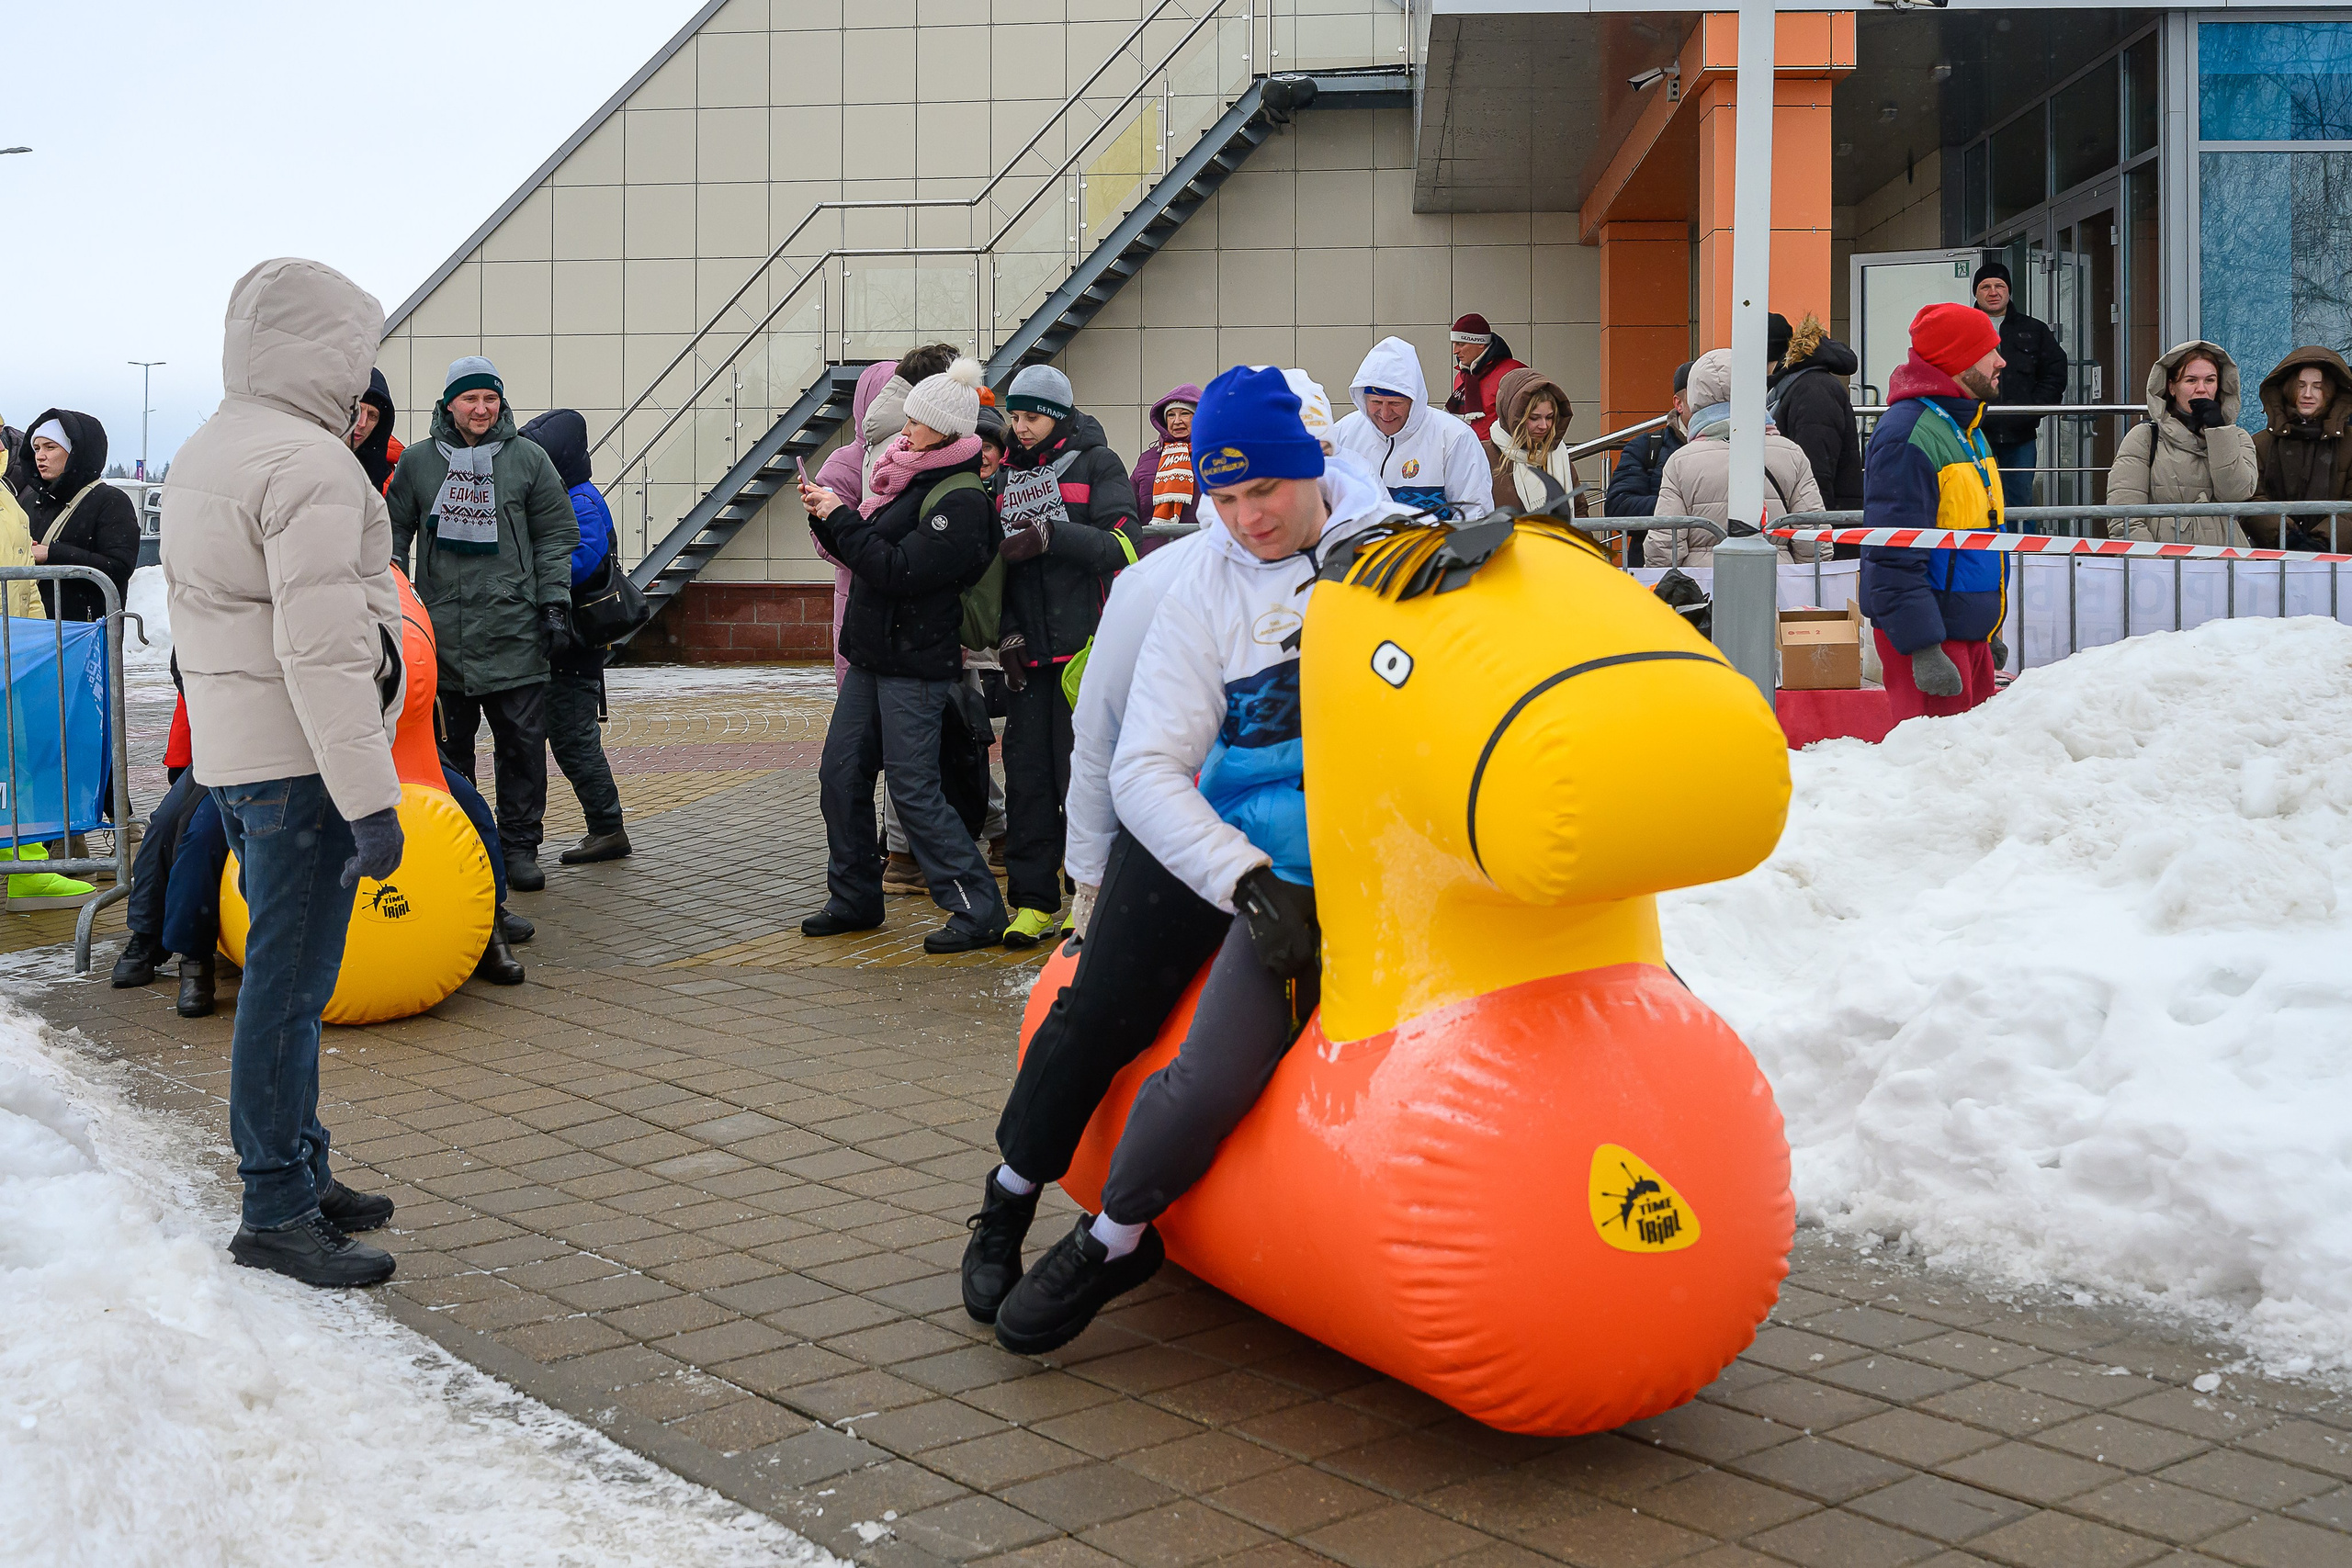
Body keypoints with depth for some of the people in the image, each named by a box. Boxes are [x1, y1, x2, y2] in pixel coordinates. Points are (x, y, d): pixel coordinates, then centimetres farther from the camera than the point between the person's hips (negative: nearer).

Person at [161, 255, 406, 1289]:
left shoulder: (197, 456, 16)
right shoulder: (307, 465, -16)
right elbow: (324, 648, -23)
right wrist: (369, 802, -23)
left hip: (229, 752, 10)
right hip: (298, 762, -10)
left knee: (283, 973, 16)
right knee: (289, 981, -4)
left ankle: (300, 1175, 26)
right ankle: (276, 1213, 2)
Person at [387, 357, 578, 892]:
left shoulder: (528, 459, 6)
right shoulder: (417, 462, 8)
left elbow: (555, 537, 7)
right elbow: (395, 533, 15)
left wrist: (555, 605, 1)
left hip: (514, 631, -1)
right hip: (441, 632, 1)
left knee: (523, 742, 0)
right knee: (448, 743, 8)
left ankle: (520, 845, 10)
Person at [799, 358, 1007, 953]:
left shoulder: (961, 500, -16)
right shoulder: (911, 479, 12)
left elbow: (898, 571, -23)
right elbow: (869, 552, 19)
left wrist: (841, 518, -16)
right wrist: (827, 519, 3)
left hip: (916, 667, -9)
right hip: (872, 657, 9)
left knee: (914, 789, -8)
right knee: (840, 775, 10)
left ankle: (978, 912, -1)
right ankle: (854, 899, 23)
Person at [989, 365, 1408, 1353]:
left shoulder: (1398, 544, 4)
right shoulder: (1205, 589, 1)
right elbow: (1145, 770, -3)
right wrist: (1244, 883, -16)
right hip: (1289, 881, -2)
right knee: (1211, 1079, -16)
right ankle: (1111, 1242, 13)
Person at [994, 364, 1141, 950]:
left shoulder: (1097, 464, 1)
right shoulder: (1006, 473, 15)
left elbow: (1123, 546, -12)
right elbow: (995, 564, 17)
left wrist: (1050, 536, -21)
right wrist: (1006, 633, 3)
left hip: (1086, 646, -5)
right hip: (1027, 652, 5)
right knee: (1026, 771, 3)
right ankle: (1032, 902, 9)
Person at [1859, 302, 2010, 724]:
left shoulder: (1965, 428, 16)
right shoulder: (1907, 435, -17)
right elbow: (1895, 559, -22)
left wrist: (1991, 630, 27)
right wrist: (1923, 649, -26)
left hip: (1971, 632, 10)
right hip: (1928, 639, -10)